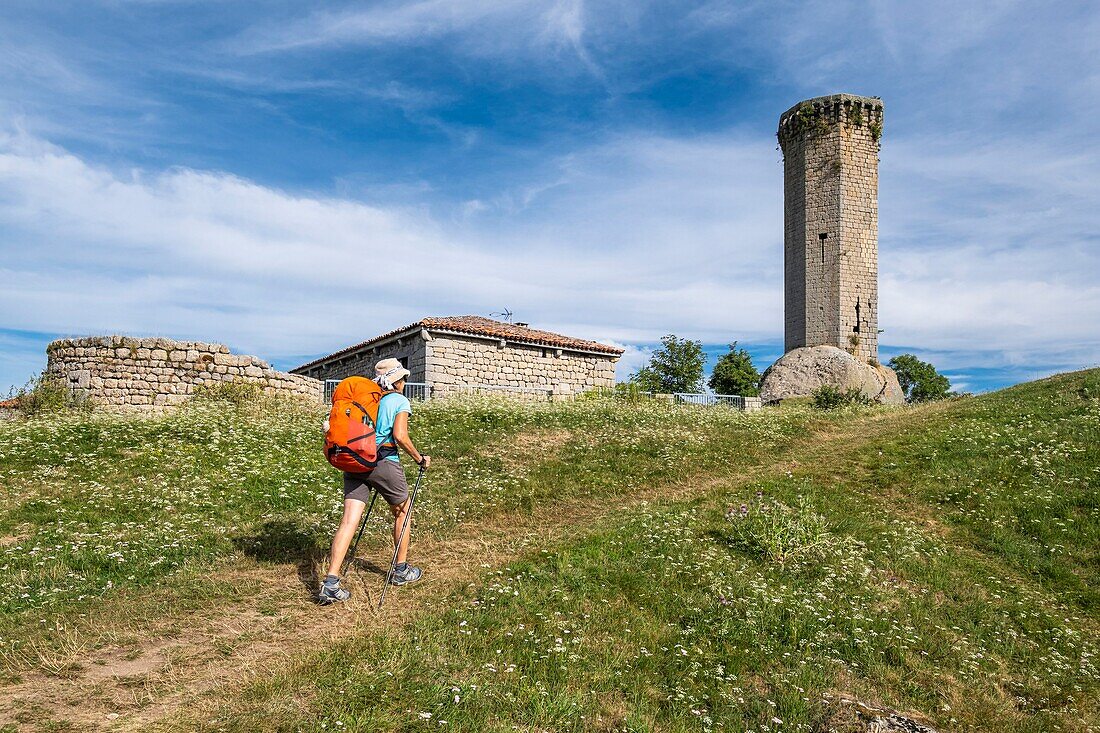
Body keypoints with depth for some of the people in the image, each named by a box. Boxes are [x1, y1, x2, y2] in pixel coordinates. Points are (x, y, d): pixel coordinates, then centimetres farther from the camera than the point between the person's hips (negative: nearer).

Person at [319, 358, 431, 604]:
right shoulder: (400, 401, 0)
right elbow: (400, 436, -13)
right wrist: (419, 459, -1)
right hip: (384, 462, -5)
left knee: (349, 520, -1)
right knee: (402, 512, 18)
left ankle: (330, 583, -10)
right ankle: (401, 570, 26)